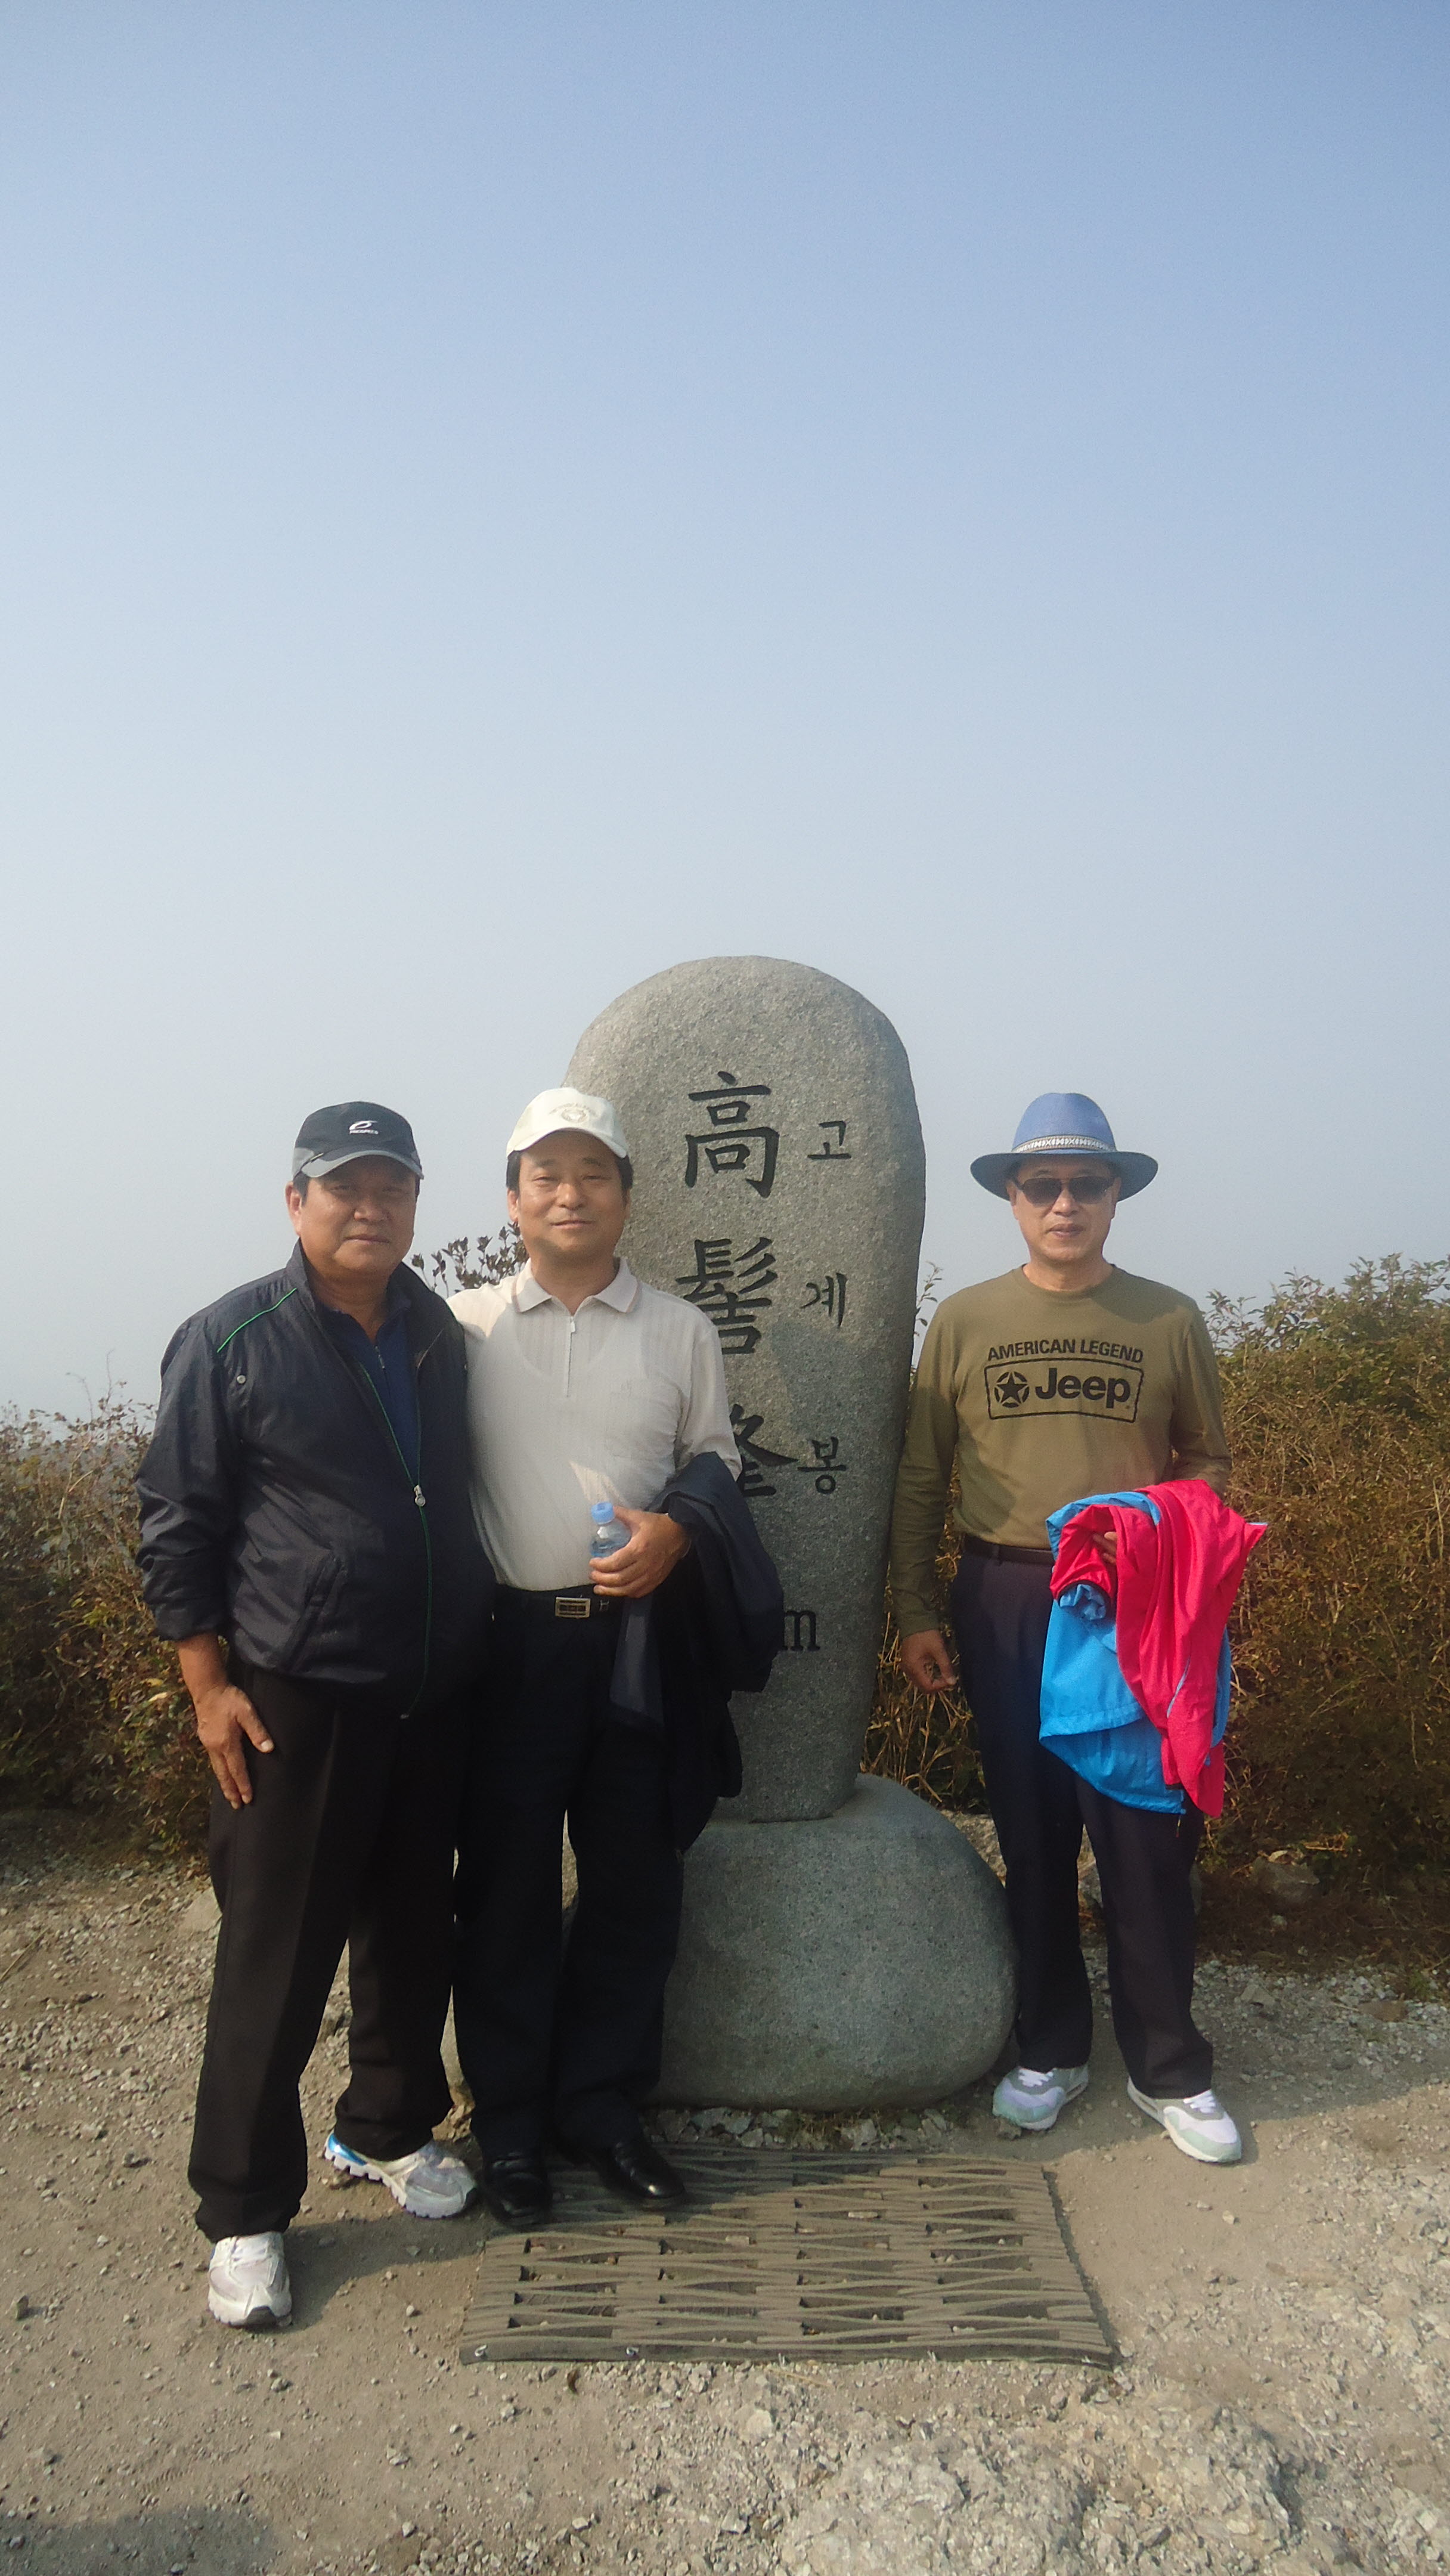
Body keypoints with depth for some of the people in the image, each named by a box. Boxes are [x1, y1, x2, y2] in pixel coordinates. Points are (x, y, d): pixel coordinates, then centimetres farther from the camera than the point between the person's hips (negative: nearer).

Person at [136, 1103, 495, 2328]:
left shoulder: (439, 1335, 6)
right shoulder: (231, 1342, -9)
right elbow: (177, 1527, -7)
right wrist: (211, 1687, -10)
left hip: (434, 1700, 5)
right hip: (296, 1706, -5)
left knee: (415, 1931, 18)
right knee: (275, 1962, 4)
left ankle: (389, 2129, 39)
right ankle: (245, 2213, 21)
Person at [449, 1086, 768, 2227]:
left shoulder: (681, 1330, 6)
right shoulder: (465, 1326, 2)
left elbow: (716, 1460, 12)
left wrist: (677, 1530, -8)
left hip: (641, 1639, 2)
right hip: (510, 1638, -1)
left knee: (635, 1878, 10)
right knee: (507, 1885, 7)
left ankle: (602, 2101, 30)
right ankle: (510, 2122, 25)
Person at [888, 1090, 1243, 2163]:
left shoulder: (1170, 1319, 3)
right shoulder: (964, 1321, 3)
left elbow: (1208, 1458, 10)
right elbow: (920, 1481, 6)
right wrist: (915, 1612, 3)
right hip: (1005, 1602, 1)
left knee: (1145, 1834, 2)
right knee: (1033, 1836, 10)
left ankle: (1169, 2067, 20)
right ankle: (1052, 2047, 27)